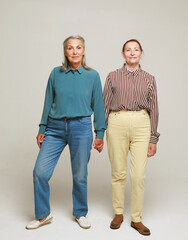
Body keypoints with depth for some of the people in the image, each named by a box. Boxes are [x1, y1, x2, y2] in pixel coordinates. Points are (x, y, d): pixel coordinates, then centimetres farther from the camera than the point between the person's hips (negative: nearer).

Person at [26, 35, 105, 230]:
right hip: (55, 128, 2)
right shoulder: (56, 73, 5)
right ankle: (43, 215, 18)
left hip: (81, 128, -1)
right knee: (40, 172, -3)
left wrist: (100, 134, 2)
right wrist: (42, 129, 7)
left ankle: (80, 213, 29)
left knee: (80, 175, 7)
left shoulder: (92, 75, 2)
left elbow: (98, 106, 4)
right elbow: (48, 103, 9)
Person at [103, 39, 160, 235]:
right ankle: (118, 213, 24)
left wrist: (153, 139, 6)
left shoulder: (149, 79, 12)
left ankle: (136, 218, 14)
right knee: (118, 172, 6)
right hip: (117, 123, 0)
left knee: (139, 175, -2)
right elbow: (104, 105, 8)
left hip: (141, 125, 1)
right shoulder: (113, 76, 9)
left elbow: (153, 109, 11)